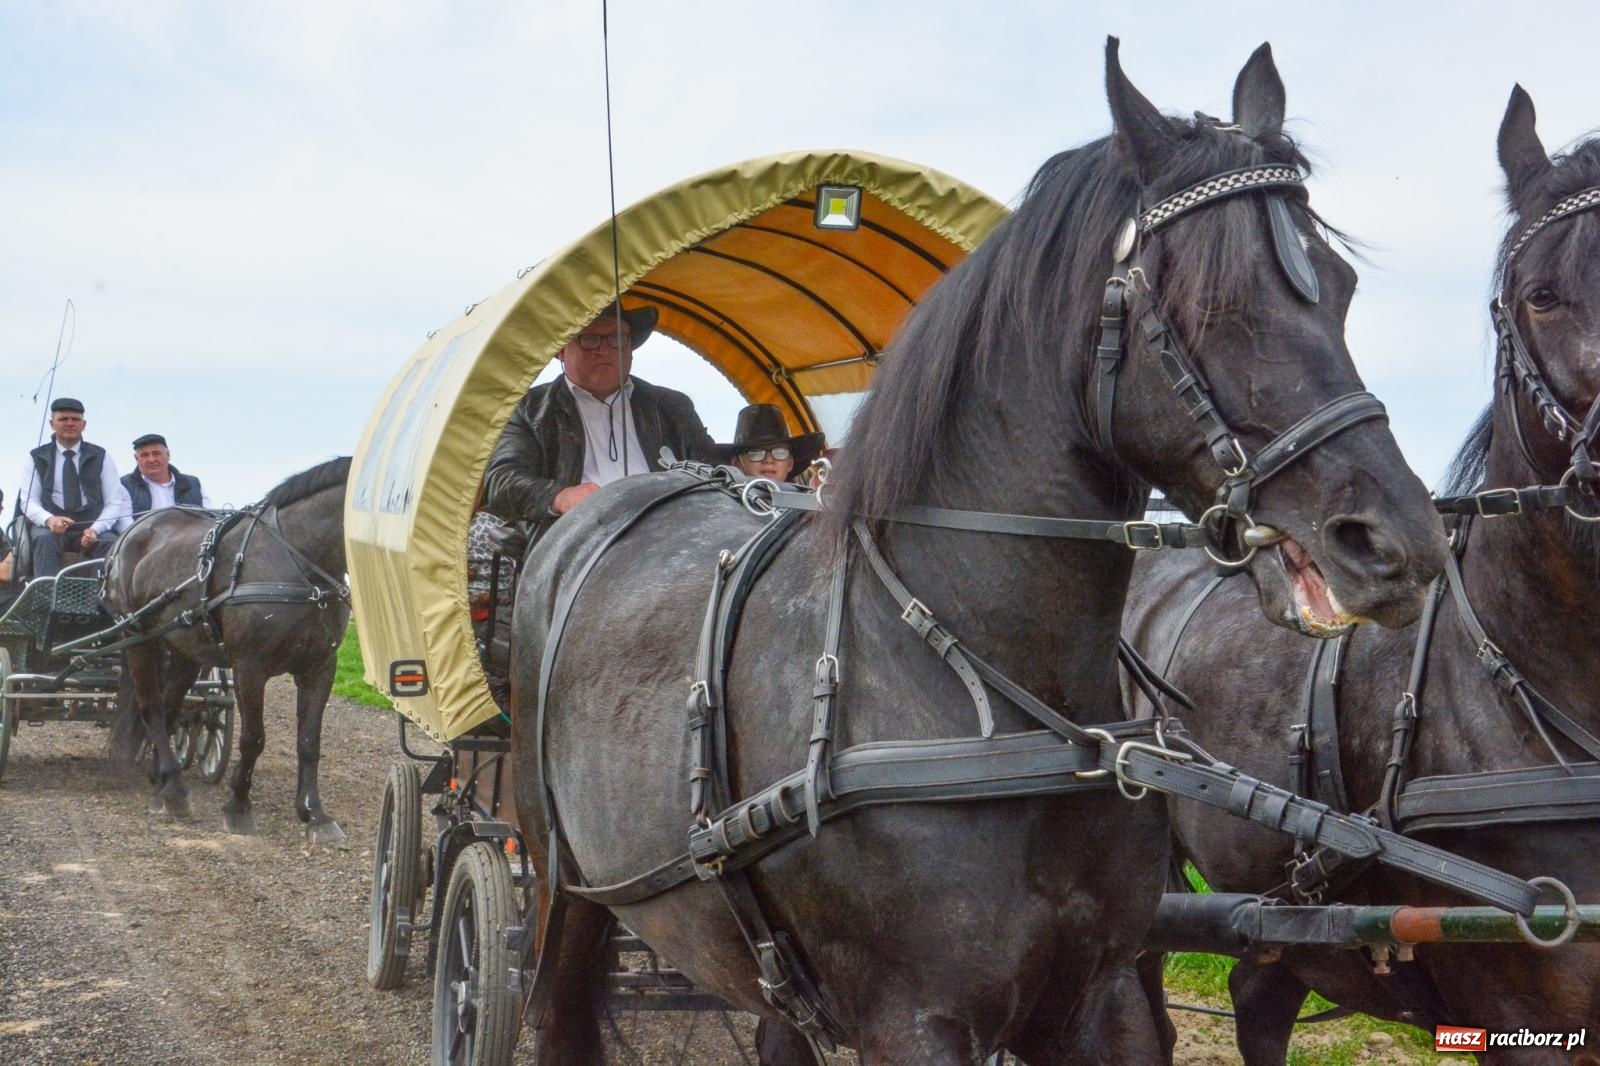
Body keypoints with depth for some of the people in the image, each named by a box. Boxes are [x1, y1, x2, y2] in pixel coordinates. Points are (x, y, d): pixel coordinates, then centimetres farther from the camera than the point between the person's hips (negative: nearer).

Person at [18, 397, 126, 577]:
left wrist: (95, 529, -14)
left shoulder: (100, 457, 12)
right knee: (45, 539, -35)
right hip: (51, 527, 0)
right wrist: (49, 520, -19)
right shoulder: (37, 458, 12)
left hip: (91, 527, 0)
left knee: (112, 543, -33)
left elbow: (114, 502, 6)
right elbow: (29, 501, 5)